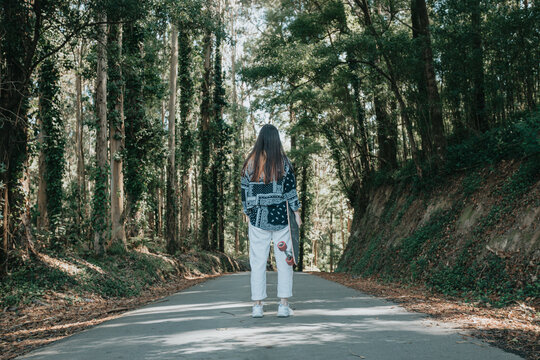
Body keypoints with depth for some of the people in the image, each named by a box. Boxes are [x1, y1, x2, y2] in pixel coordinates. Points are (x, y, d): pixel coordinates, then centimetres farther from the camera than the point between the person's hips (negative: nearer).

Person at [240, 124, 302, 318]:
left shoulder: (250, 163, 0)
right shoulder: (283, 162, -4)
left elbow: (245, 191, 4)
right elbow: (290, 189, -3)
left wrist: (248, 213, 14)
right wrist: (297, 212, 5)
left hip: (257, 218, 1)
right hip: (280, 218, -1)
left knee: (258, 262, 6)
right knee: (284, 261, 6)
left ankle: (257, 306, 8)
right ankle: (284, 305, 6)